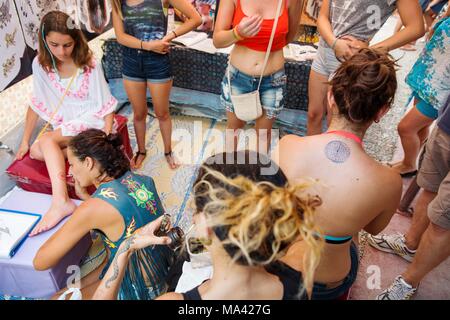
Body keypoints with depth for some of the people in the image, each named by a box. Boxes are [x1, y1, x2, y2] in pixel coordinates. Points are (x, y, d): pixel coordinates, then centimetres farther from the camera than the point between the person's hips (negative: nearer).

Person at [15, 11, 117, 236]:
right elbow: (37, 104, 5)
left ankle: (60, 201, -39)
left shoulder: (89, 65, -13)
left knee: (46, 141, -29)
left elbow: (106, 105, -12)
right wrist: (25, 141, 5)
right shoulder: (40, 65, -2)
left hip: (91, 121, -5)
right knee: (36, 152, -19)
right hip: (63, 126, 5)